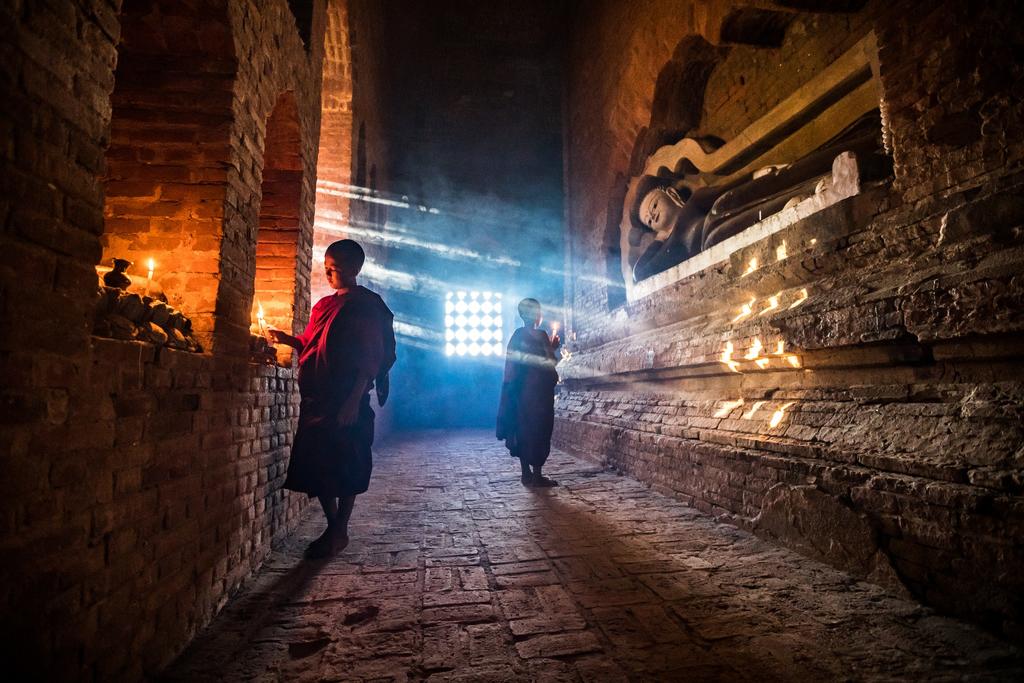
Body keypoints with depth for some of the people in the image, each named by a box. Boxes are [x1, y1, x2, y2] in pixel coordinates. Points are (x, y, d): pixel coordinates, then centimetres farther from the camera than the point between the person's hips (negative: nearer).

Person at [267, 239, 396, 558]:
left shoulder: (366, 306, -6)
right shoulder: (324, 305, 17)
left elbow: (370, 358, -13)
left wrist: (354, 400, -20)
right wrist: (286, 338, 8)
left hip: (347, 401, -8)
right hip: (316, 398, 8)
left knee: (344, 467, 1)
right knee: (316, 465, 11)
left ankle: (340, 532, 15)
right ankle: (332, 527, 26)